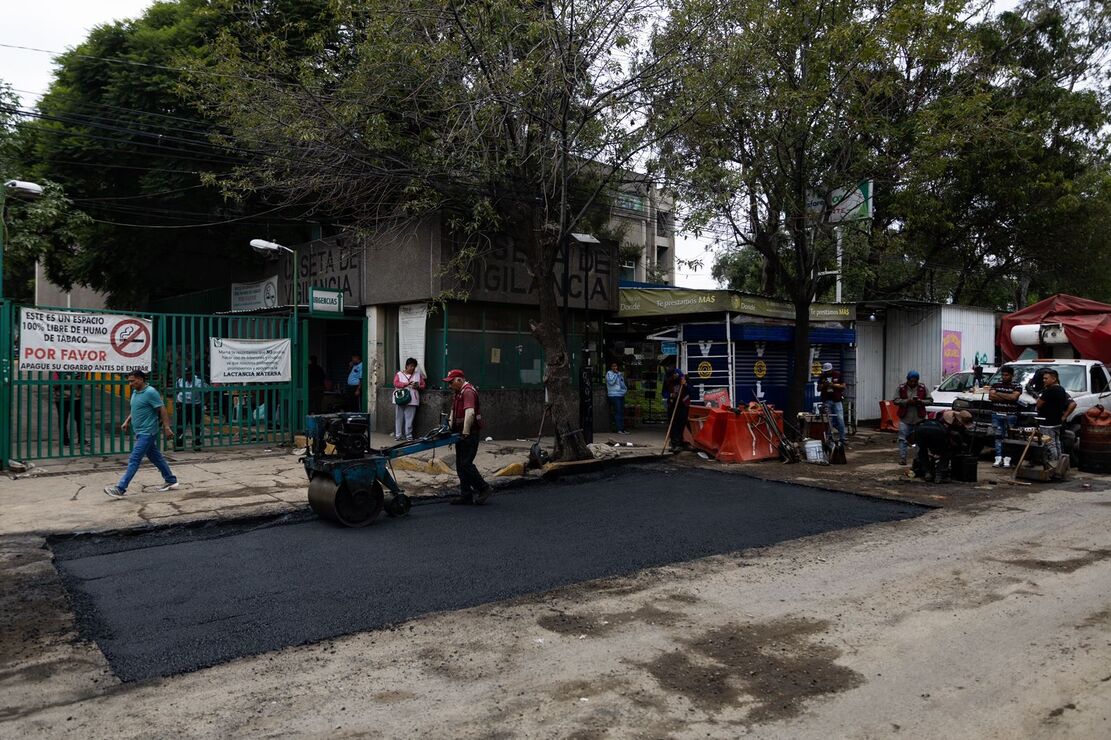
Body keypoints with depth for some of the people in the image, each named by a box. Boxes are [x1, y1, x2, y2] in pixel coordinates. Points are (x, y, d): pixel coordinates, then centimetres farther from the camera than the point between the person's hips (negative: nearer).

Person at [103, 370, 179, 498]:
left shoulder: (150, 392, -15)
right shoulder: (135, 392, 12)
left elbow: (162, 410, -16)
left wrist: (166, 427, -19)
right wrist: (127, 421, 12)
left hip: (147, 433, -9)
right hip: (140, 432, 9)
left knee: (134, 460, -10)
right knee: (156, 457, 14)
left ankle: (120, 489, -10)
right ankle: (171, 481, 23)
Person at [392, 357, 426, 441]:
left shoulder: (418, 374, 13)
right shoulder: (399, 374, 9)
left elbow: (423, 385, 11)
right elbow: (396, 383, -6)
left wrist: (418, 387, -11)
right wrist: (407, 384, -16)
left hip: (412, 400, 0)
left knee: (409, 418, -4)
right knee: (399, 418, 2)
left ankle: (408, 435, 1)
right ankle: (398, 435, 7)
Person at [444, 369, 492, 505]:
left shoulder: (468, 391, -17)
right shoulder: (457, 393, 17)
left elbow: (469, 412, -28)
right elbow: (453, 411, 25)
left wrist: (465, 432, -32)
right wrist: (450, 427, 13)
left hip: (470, 434, -10)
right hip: (461, 434, 10)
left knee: (465, 464, -11)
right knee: (460, 465, 11)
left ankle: (484, 488, 2)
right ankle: (466, 495, 16)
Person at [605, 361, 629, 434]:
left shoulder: (620, 374, 19)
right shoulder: (609, 373, -2)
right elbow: (611, 382, -17)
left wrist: (625, 389, 12)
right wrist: (615, 374, -13)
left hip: (621, 395, 7)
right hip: (614, 395, -7)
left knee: (622, 412, 7)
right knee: (618, 412, -13)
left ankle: (622, 429, 11)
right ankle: (618, 429, -12)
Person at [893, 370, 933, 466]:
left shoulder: (923, 388, 4)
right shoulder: (901, 388, 1)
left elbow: (930, 400, 5)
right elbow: (896, 400, -2)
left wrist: (921, 401, -14)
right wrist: (907, 401, -17)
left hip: (919, 418, 1)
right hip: (905, 419, -1)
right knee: (902, 439, -4)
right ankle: (902, 458, -1)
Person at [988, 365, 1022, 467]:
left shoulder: (1016, 387, 5)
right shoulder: (995, 385, 12)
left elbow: (1014, 397, -14)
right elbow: (991, 396, -2)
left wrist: (998, 394, -5)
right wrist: (1007, 397, -6)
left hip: (1011, 415, -2)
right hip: (996, 414, 2)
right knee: (998, 436, 0)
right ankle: (998, 458, 0)